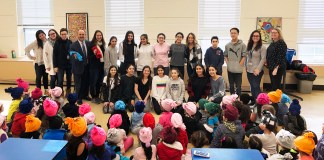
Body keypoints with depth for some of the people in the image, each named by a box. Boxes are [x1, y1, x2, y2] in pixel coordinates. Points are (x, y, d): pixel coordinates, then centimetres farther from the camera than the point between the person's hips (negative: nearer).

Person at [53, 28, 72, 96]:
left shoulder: (70, 42, 3)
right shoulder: (57, 43, -3)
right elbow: (54, 55, -4)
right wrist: (55, 66, -8)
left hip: (69, 65, 2)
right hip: (60, 65, -2)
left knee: (69, 80, 11)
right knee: (60, 81, 0)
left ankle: (68, 93, 26)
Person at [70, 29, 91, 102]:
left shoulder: (88, 43, 6)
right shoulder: (73, 45, -6)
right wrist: (74, 56, -34)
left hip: (87, 66, 4)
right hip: (78, 67, -4)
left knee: (86, 82, 14)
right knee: (78, 83, 3)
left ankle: (85, 95, 32)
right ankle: (79, 98, 15)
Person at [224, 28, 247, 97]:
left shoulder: (242, 45, -5)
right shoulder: (227, 45, 7)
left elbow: (244, 56, -6)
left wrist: (239, 65, -10)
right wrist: (228, 64, 1)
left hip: (238, 69, -4)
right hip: (230, 69, 4)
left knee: (238, 85, 1)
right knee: (231, 85, 13)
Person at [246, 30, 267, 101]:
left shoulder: (262, 47, -8)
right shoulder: (249, 46, 10)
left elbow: (263, 59, -14)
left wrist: (258, 69, -19)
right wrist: (246, 66, 10)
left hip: (257, 71, -6)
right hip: (249, 70, 6)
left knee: (256, 87, -6)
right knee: (252, 87, 12)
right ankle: (254, 101, 23)